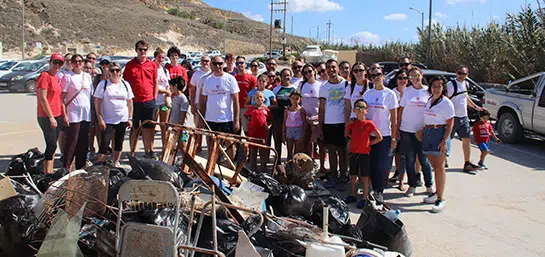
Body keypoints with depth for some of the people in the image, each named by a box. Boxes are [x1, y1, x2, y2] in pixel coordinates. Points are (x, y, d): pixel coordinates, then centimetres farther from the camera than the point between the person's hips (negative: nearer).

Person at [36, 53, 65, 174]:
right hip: (46, 117, -9)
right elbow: (43, 98, -17)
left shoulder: (56, 77, 15)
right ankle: (47, 173, -4)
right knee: (51, 145, -9)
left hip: (56, 116, 9)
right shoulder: (44, 76, -11)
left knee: (52, 145, 11)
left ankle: (50, 172, 18)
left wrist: (62, 114, 15)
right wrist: (51, 117, -19)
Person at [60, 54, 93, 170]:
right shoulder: (67, 77, -3)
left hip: (86, 114, 5)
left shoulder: (87, 76, 13)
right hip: (73, 114, -5)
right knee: (72, 142, -5)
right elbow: (62, 97, -7)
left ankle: (81, 167, 18)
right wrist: (64, 115, -14)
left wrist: (92, 112, 12)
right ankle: (66, 168, 3)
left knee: (84, 142, 8)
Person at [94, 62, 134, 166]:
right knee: (105, 142, -7)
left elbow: (130, 102, 11)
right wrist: (100, 119, -11)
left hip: (123, 119, 3)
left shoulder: (125, 84, 7)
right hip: (107, 120, -3)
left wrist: (130, 118, 5)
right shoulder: (103, 84, -1)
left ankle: (115, 164, 20)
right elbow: (97, 102, -4)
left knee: (119, 142, 8)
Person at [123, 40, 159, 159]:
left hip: (149, 101, 1)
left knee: (148, 127, 6)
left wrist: (154, 99, 6)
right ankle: (132, 153, 15)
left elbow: (155, 83, 11)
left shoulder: (152, 64, 7)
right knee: (135, 128, 6)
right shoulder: (130, 65, 2)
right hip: (134, 101, -1)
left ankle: (148, 151, 15)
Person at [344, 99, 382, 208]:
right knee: (353, 176, 14)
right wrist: (355, 139, 4)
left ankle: (365, 198, 15)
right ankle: (353, 195, 28)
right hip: (353, 153, 4)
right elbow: (346, 134, 18)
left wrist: (369, 143, -6)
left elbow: (379, 137, -6)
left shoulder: (369, 123, -9)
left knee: (364, 177, 5)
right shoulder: (352, 123, 1)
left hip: (364, 153, -4)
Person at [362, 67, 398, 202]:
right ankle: (374, 190, 20)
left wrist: (393, 137, -6)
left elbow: (394, 118, -3)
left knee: (382, 165, -3)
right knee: (371, 165, 6)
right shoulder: (367, 93, 7)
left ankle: (379, 192, 12)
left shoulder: (390, 93, -3)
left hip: (384, 135, -3)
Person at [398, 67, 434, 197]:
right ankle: (412, 185, 18)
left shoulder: (428, 91, 3)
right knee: (410, 159, 6)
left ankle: (429, 185, 21)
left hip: (423, 131, -1)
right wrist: (397, 128, 1)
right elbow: (401, 110, 5)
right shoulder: (406, 91, 3)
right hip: (407, 130, 1)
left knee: (424, 159, 4)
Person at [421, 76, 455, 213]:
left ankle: (441, 198, -3)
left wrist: (444, 140, -18)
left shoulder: (446, 103, -7)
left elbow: (450, 123, -10)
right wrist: (423, 132, 11)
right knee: (434, 166, 12)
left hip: (439, 134, -6)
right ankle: (437, 193, 23)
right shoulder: (429, 100, 13)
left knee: (439, 167, -6)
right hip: (427, 134, 6)